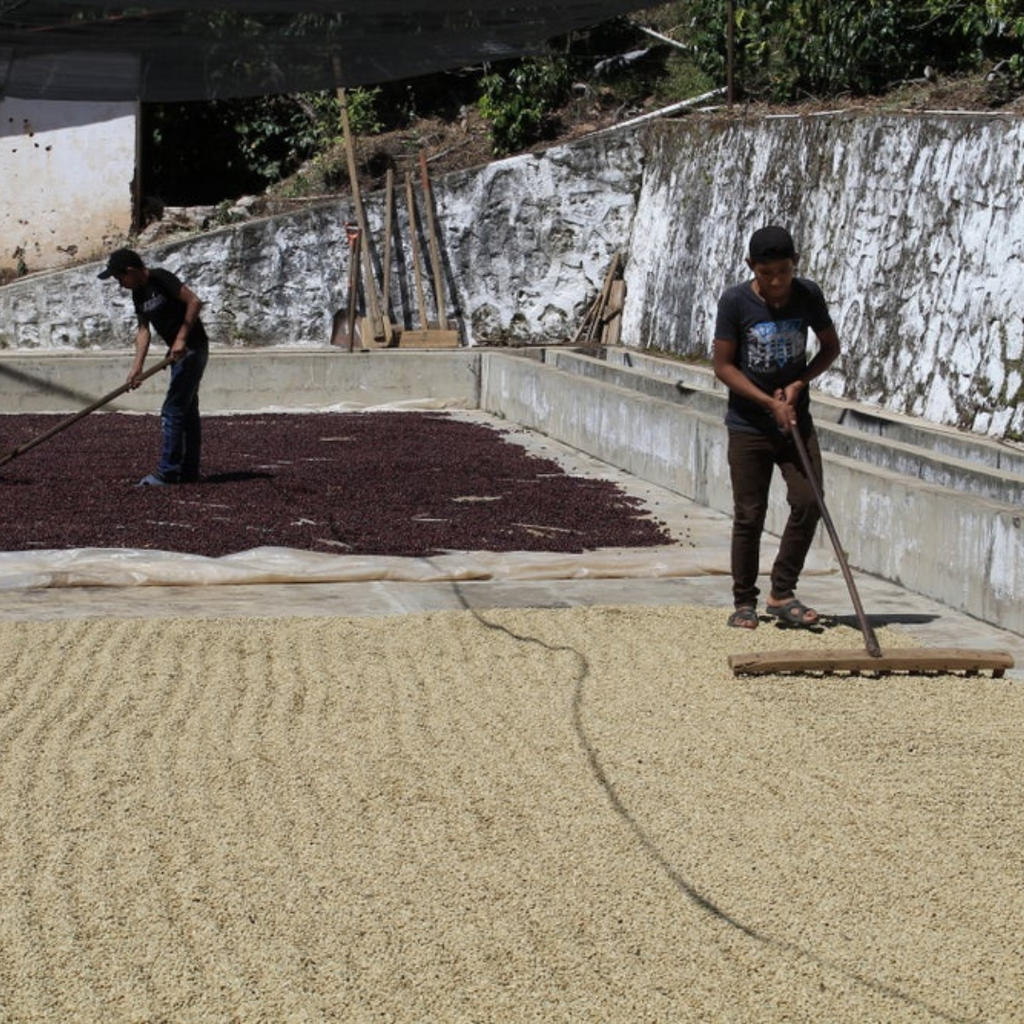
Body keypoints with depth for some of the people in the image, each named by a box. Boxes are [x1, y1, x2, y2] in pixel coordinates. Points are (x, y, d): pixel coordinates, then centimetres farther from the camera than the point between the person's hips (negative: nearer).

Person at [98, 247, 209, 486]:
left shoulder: (160, 278, -16)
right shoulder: (138, 293, 11)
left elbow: (194, 302, -22)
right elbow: (143, 331, 10)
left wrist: (181, 338, -21)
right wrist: (137, 366, 0)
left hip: (192, 347, -10)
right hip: (179, 351, 10)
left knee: (172, 410, -9)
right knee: (187, 410, 12)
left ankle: (167, 473, -7)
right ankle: (189, 471, 18)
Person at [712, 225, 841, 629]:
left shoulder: (808, 295, -4)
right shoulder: (735, 302, -13)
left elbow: (830, 346, 9)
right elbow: (723, 366, -9)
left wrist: (798, 385, -7)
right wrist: (770, 403, -16)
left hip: (796, 418, 3)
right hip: (748, 425, -3)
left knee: (808, 502, -8)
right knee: (749, 516, 0)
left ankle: (782, 593, 5)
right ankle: (744, 602, 13)